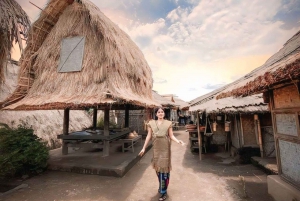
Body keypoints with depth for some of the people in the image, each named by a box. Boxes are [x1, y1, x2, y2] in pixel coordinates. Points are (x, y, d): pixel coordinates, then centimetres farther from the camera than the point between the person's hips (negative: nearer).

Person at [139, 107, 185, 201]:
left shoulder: (168, 123, -3)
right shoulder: (151, 123, 2)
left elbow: (171, 136, -2)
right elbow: (149, 136, 4)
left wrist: (178, 141, -20)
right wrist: (144, 148, 4)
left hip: (165, 148, -2)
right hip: (156, 148, 3)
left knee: (164, 167, 2)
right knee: (158, 167, 14)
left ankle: (163, 191, 16)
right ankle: (161, 186, 38)